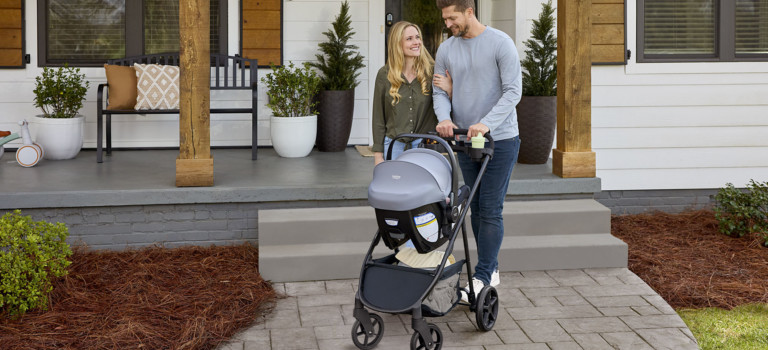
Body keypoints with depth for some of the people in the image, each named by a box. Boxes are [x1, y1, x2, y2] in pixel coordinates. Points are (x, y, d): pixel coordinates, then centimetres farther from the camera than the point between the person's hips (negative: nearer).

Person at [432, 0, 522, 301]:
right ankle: (491, 270, 23)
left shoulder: (501, 44, -10)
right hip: (465, 140, 5)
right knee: (476, 208, 11)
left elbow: (513, 91, -14)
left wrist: (487, 123, -26)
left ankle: (482, 279, -3)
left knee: (490, 211, -7)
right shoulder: (446, 50, 5)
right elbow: (440, 92, 7)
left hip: (501, 140, -5)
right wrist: (444, 117, -16)